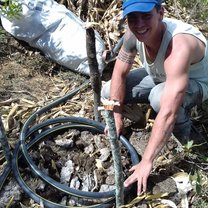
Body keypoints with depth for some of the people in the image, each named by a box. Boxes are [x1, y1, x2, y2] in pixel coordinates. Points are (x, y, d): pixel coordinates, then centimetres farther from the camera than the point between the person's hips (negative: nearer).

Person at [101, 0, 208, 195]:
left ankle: (183, 128, -6)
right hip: (160, 76, 7)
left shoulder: (179, 47, -42)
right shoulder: (134, 32, -22)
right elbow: (119, 73, -7)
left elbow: (168, 113, -45)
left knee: (159, 97, -39)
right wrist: (117, 117, -11)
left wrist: (146, 161, -40)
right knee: (108, 92, -3)